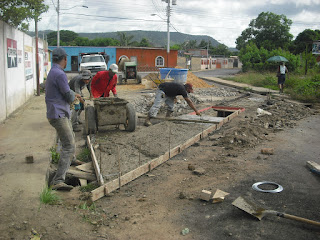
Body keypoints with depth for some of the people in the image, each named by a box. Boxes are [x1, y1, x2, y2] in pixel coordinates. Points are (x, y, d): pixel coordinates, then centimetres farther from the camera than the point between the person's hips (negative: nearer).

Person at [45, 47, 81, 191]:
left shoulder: (52, 73, 15)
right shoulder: (59, 74, -18)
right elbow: (69, 96, -16)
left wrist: (74, 95, 47)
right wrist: (73, 96, 7)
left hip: (61, 114, 10)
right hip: (58, 115, -10)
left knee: (70, 138, 30)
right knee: (69, 146, -16)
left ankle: (70, 160, 55)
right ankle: (58, 180, -20)